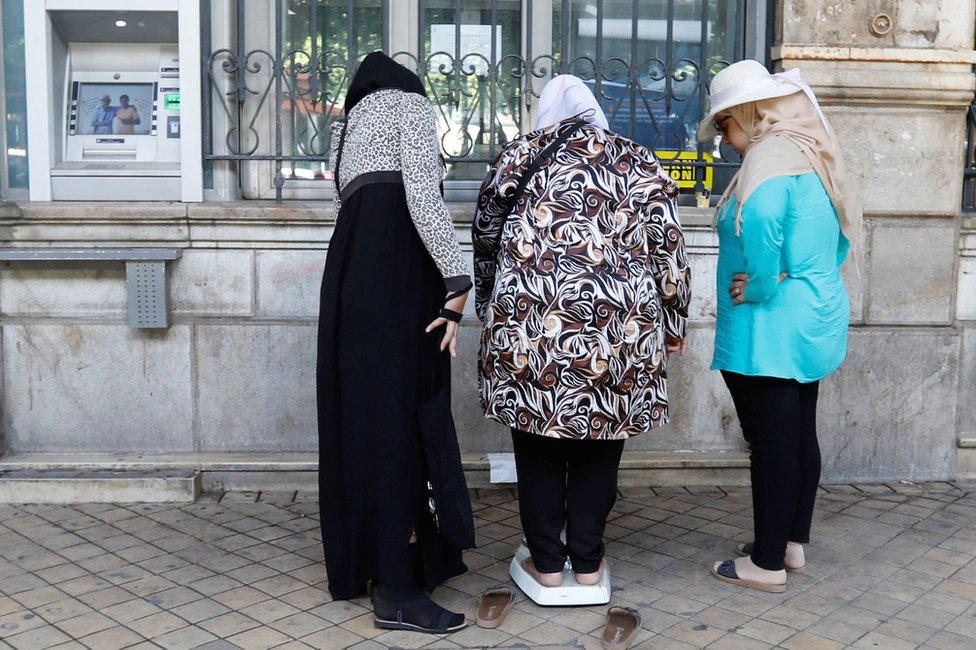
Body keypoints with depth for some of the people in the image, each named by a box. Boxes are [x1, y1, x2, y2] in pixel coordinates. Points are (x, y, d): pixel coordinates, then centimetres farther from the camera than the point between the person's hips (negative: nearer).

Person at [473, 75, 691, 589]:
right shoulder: (641, 165, 8)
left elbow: (485, 239, 15)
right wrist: (672, 325, 15)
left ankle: (547, 562, 20)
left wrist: (489, 306, 29)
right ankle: (587, 562, 23)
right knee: (597, 449, 14)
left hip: (528, 329, -1)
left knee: (538, 448, 12)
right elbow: (670, 254, 6)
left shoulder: (516, 159, 7)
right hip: (618, 331, 1)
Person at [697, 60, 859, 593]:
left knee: (771, 443, -2)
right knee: (800, 436, 17)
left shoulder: (770, 157, -16)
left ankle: (768, 564, 8)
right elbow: (841, 233, 20)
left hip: (767, 332, -10)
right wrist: (803, 283, 13)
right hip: (815, 323, 10)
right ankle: (793, 542, 30)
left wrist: (759, 288, -22)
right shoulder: (813, 156, 14)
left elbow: (760, 222, -35)